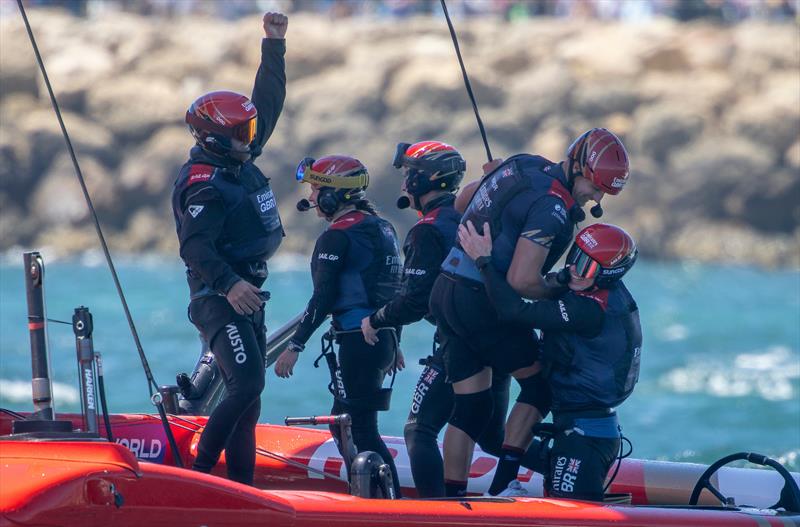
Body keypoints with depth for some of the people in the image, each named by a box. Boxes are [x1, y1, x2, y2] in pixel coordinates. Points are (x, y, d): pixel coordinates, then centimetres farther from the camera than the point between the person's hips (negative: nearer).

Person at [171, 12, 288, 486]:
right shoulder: (205, 185, -17)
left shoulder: (240, 162, 10)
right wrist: (228, 284, -39)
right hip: (220, 299, -10)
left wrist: (274, 45, 16)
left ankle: (242, 487, 10)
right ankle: (199, 475, -19)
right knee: (247, 384, -22)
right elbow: (196, 247, -27)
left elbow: (268, 103, 18)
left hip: (246, 295, 10)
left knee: (248, 398, 8)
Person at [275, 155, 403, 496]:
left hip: (357, 340, -9)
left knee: (360, 429, -7)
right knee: (344, 421, 17)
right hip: (383, 338, 9)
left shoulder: (337, 236, -12)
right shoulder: (383, 229, 14)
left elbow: (324, 298, -15)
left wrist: (296, 345, -12)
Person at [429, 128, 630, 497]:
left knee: (471, 407, 11)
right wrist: (559, 289, -3)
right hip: (480, 303, -9)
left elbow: (469, 194, 27)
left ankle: (452, 497, 10)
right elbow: (521, 280, -22)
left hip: (443, 295, 9)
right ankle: (503, 483, -2)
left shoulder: (524, 165, 10)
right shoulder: (552, 206, -18)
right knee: (539, 383, 6)